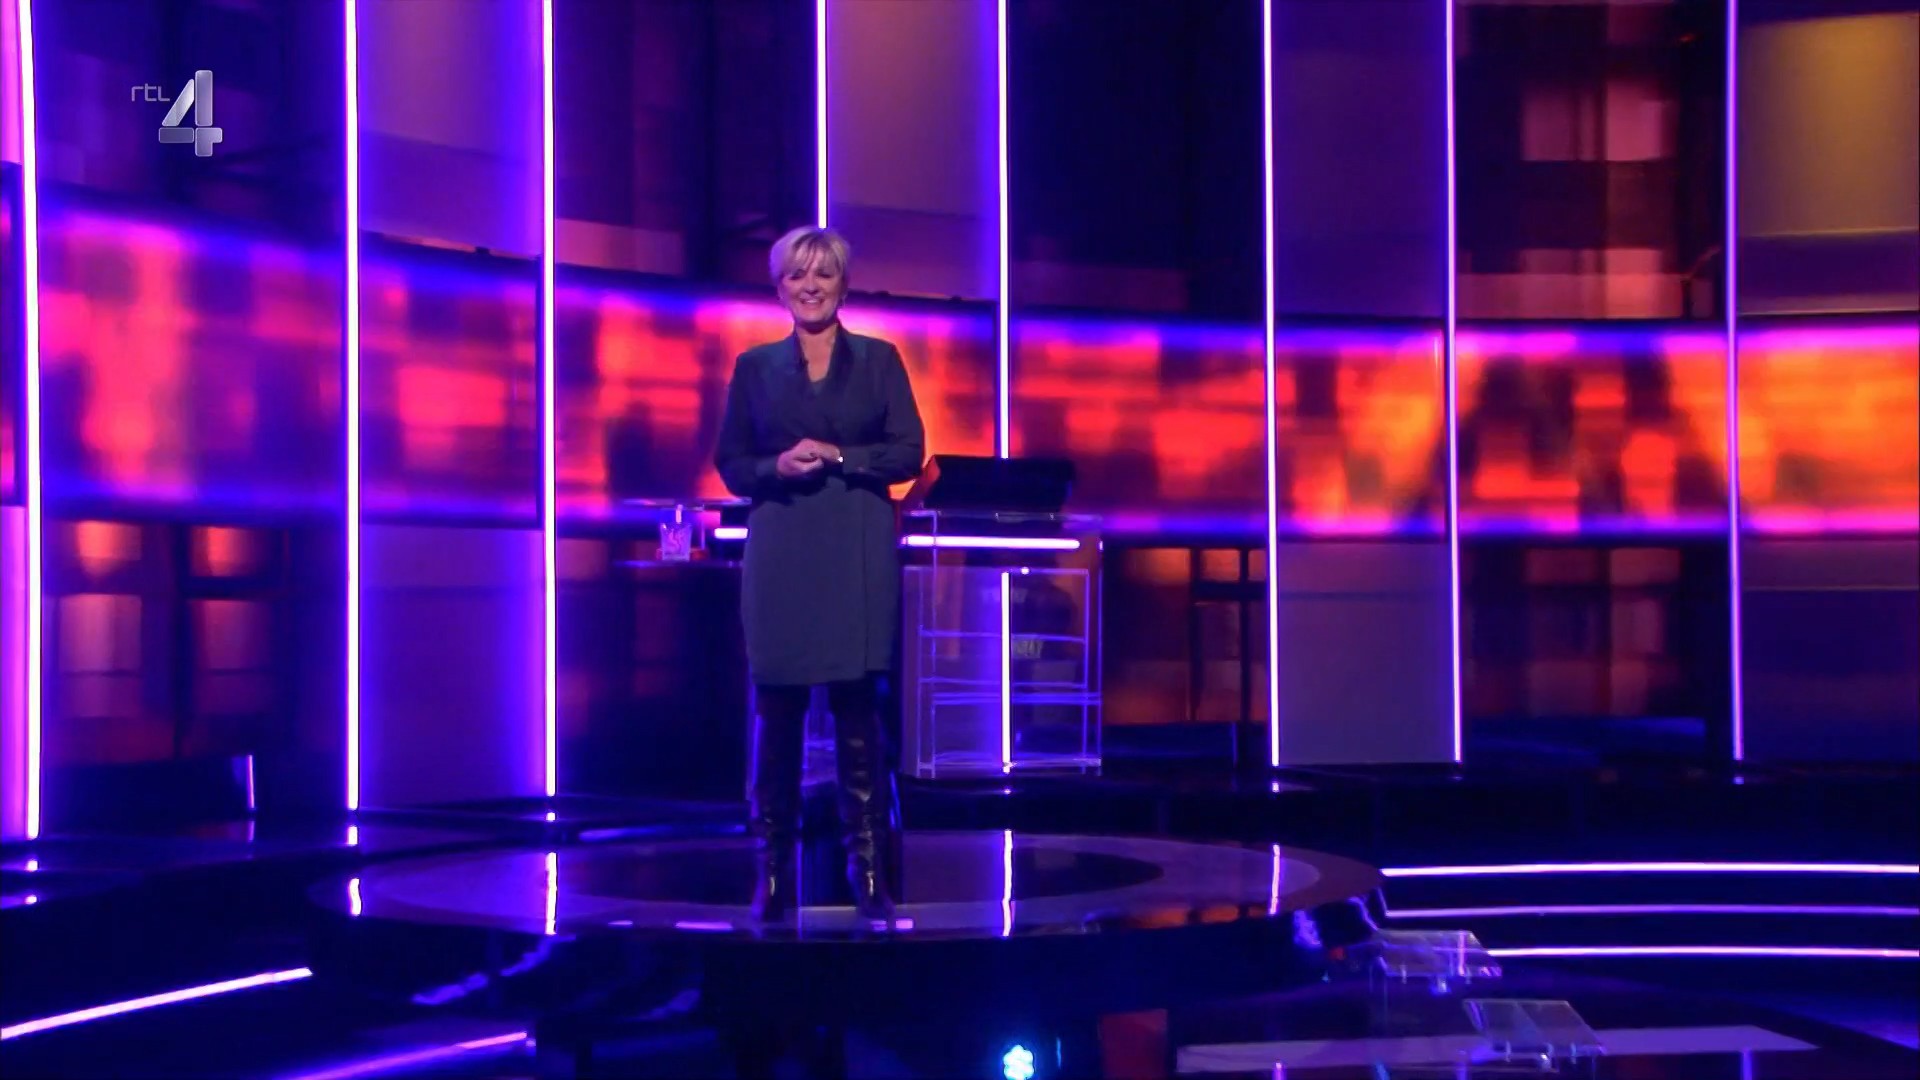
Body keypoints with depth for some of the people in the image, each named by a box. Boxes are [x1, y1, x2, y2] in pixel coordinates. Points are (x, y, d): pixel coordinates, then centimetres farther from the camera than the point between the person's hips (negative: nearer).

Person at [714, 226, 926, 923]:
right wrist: (777, 467, -11)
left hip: (858, 553, -1)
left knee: (857, 707, -3)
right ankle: (772, 872, 5)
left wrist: (839, 459, -12)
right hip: (780, 552, 1)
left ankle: (868, 869, 3)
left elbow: (908, 452, 2)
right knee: (776, 708, -1)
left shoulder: (879, 360, 8)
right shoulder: (755, 366, 10)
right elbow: (731, 465, 9)